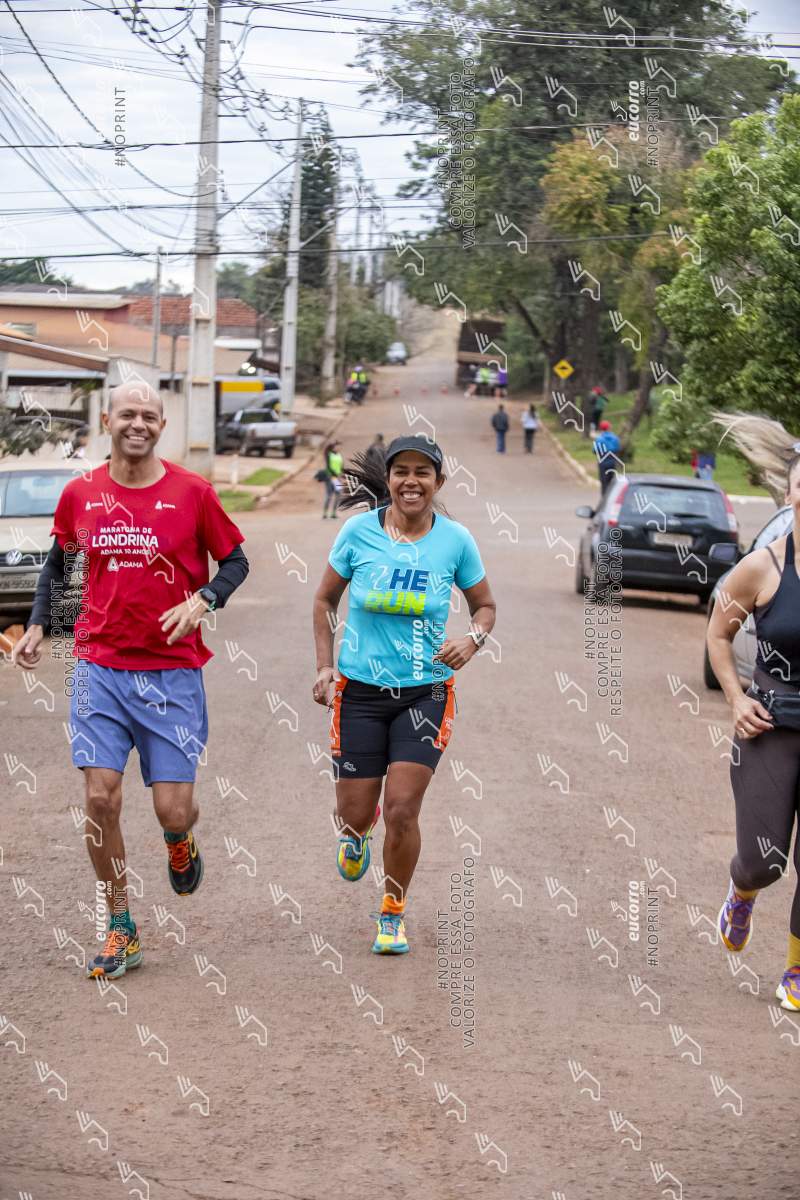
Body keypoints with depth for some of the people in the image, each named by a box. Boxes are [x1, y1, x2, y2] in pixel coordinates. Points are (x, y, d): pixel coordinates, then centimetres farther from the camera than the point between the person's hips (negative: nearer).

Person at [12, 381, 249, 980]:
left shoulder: (192, 492, -3)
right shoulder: (81, 494, 3)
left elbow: (235, 559, 6)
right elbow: (60, 559, 20)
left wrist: (202, 600, -12)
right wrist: (37, 625, 10)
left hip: (172, 670, -1)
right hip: (99, 667, 2)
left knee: (173, 810, -4)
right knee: (101, 799, -7)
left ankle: (181, 842, 36)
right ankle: (121, 933, 8)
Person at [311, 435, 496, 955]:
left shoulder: (456, 540, -5)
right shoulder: (359, 531, -6)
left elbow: (485, 605, 10)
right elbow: (325, 600, 7)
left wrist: (472, 639, -11)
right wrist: (325, 667, -1)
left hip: (425, 693, 0)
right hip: (360, 691, 1)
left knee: (402, 810, -9)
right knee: (355, 812, 4)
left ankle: (393, 914, 14)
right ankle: (357, 832, 45)